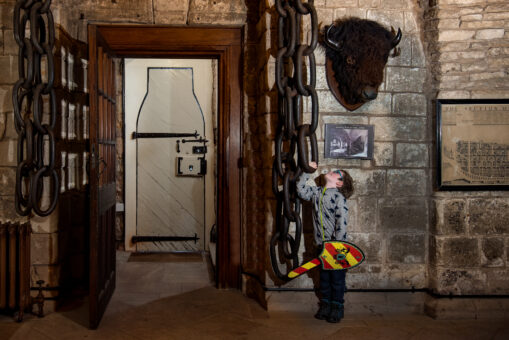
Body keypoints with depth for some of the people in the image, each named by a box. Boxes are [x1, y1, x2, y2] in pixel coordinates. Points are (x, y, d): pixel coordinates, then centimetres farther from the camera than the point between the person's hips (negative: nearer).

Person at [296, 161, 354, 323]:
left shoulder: (339, 197, -13)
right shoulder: (316, 192, 6)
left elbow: (342, 223, -17)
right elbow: (301, 189, 13)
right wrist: (307, 171, 7)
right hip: (321, 245, 6)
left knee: (337, 278, 5)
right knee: (324, 277, 15)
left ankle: (337, 307, 18)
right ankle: (325, 305, 27)